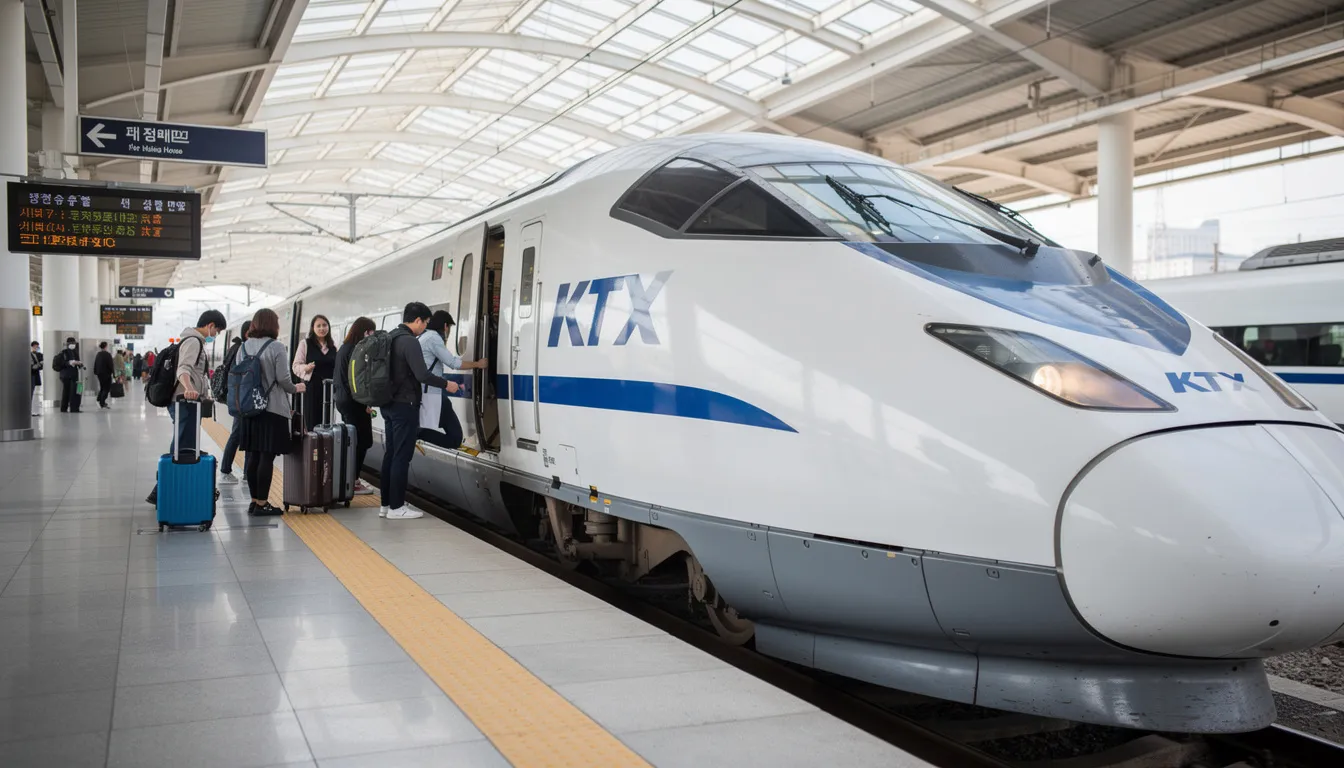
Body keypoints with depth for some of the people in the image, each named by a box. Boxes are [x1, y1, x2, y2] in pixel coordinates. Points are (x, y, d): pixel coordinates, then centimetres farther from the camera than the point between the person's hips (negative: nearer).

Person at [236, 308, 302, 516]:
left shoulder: (244, 347, 6)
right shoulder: (276, 347, -11)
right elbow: (283, 379, -12)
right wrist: (295, 388, 7)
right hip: (272, 409, -6)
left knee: (252, 456, 11)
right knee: (267, 457, -1)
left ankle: (255, 500, 18)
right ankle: (262, 503, 1)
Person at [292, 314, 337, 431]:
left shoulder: (333, 346, 12)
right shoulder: (305, 344, 1)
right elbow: (296, 366, -3)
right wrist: (306, 367, -21)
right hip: (312, 388, -4)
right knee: (312, 423, -6)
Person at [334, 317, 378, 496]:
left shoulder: (344, 348, 14)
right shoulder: (357, 350, -16)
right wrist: (366, 403, -17)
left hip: (342, 399, 10)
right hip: (354, 401, -10)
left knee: (352, 441, 15)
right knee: (362, 441, -3)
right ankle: (353, 482, -2)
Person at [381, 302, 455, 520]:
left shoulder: (391, 338, 13)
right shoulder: (409, 341, -16)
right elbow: (422, 375, -24)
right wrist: (446, 384, -11)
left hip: (389, 404, 10)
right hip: (404, 405, -9)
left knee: (391, 454, 12)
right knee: (402, 456, -5)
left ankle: (386, 504, 16)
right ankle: (396, 507, -2)